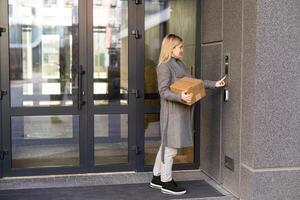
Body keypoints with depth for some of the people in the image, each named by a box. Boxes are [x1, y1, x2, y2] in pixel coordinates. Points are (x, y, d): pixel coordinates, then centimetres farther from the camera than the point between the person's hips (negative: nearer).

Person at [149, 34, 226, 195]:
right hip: (172, 111, -10)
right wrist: (180, 97, -33)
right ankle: (166, 182, 9)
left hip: (181, 111, 10)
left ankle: (157, 178, 25)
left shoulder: (179, 64, 16)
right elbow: (164, 91, -18)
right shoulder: (164, 67, -13)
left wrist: (214, 84, 13)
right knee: (171, 146, -2)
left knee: (167, 144, 15)